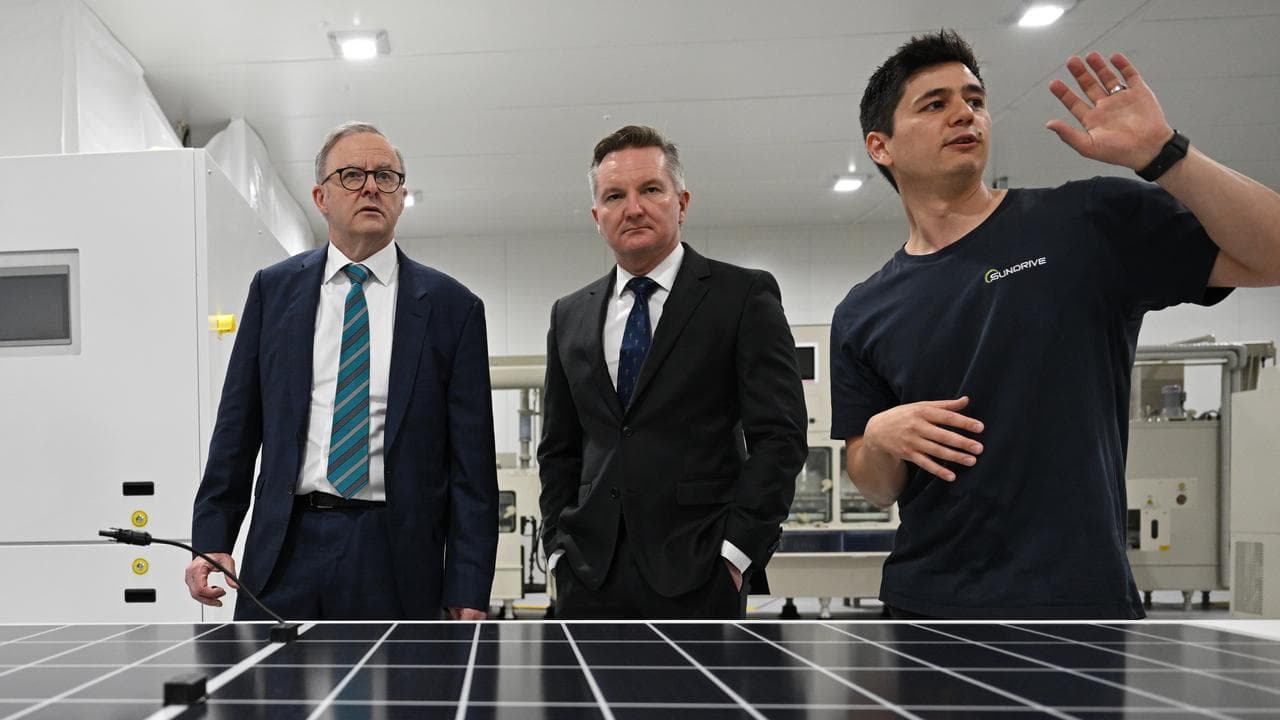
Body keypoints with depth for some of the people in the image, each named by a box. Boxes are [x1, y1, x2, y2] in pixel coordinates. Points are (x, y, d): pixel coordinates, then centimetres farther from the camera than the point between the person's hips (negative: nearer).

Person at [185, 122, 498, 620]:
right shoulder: (273, 290, 8)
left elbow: (470, 461, -1)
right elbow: (236, 428, 10)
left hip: (397, 563, -1)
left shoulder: (452, 307, 1)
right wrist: (212, 540, 2)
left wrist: (469, 595, -5)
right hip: (285, 551, 2)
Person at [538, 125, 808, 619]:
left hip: (697, 577, -3)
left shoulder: (744, 295, 0)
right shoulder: (570, 316, 13)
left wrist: (735, 549, -11)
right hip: (589, 575, 4)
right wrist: (559, 547, 6)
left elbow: (778, 435, -6)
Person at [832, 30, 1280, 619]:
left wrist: (1158, 153, -19)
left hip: (1077, 602, -2)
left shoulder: (1090, 223, -3)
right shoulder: (861, 316, 4)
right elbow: (875, 489, 8)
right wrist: (880, 438, -13)